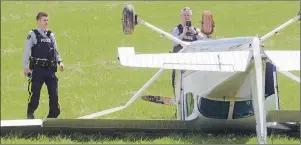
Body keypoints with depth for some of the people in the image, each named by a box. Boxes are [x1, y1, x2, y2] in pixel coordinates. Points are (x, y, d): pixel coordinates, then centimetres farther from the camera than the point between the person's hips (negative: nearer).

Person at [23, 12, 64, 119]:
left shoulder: (51, 35, 12)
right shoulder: (32, 35, -3)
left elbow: (55, 51, 16)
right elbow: (27, 51, -5)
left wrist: (59, 62, 0)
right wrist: (26, 67, -10)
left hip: (50, 69, 5)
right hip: (37, 69, -5)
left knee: (54, 93, 4)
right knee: (35, 94, -1)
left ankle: (53, 115, 15)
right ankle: (30, 115, 14)